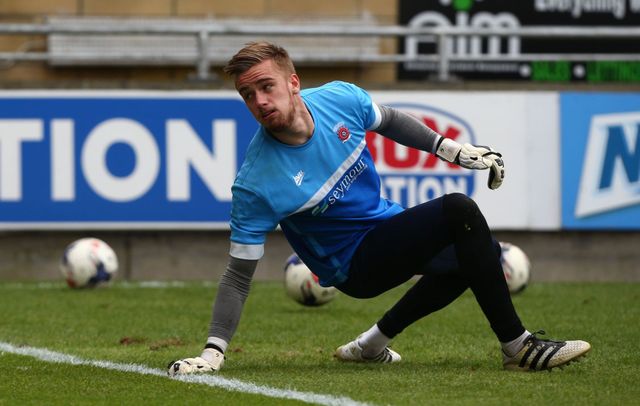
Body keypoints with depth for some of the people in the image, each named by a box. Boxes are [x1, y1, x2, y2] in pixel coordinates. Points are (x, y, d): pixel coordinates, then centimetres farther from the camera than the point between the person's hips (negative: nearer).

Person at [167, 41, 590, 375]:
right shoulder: (255, 185, -28)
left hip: (386, 225, 7)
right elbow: (239, 274, -21)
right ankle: (518, 347, -18)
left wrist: (451, 148, 8)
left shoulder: (340, 99, -15)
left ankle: (373, 343, 20)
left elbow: (390, 122, 9)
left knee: (482, 253, 22)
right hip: (353, 264, -7)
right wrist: (213, 352, -27)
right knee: (459, 211, -23)